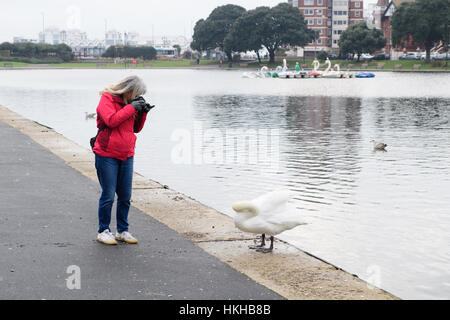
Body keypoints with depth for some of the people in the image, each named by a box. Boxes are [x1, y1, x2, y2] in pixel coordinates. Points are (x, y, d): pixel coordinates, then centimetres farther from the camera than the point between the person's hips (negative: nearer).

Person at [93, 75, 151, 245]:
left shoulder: (129, 102, 13)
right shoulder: (107, 99, -7)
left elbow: (136, 128, 18)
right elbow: (111, 120, -23)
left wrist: (142, 112, 2)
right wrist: (131, 107, -17)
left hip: (127, 156, 6)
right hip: (107, 155, -6)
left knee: (125, 196, 7)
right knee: (108, 195, -4)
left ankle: (122, 231, 17)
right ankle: (103, 231, 7)